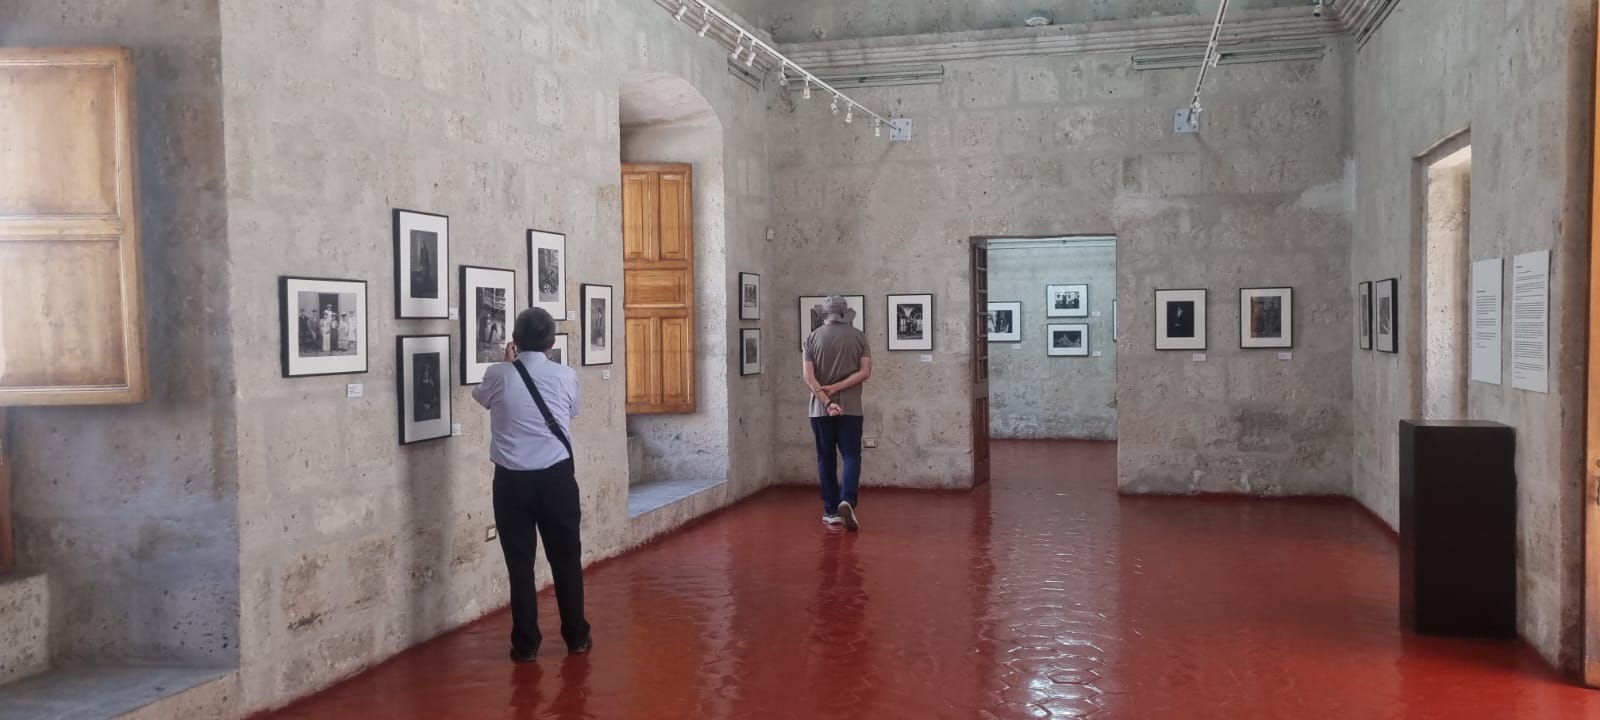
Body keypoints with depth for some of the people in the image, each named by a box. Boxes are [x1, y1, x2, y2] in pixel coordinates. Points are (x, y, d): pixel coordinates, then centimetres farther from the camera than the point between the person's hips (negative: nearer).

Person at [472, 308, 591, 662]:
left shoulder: (497, 376, -5)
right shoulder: (566, 376, -3)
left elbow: (481, 397, 19)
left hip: (511, 480, 0)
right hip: (557, 477, 1)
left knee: (519, 562, 7)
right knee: (566, 558, 12)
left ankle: (525, 644, 12)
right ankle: (576, 637, 21)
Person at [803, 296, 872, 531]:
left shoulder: (813, 338, 2)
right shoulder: (859, 336, 2)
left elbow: (809, 377, -7)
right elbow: (865, 372, -7)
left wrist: (827, 402, -12)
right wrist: (836, 388, -8)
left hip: (820, 409, 1)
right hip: (850, 408, -1)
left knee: (826, 459, 9)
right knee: (851, 456, 2)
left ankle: (831, 511, 11)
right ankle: (847, 501, -20)